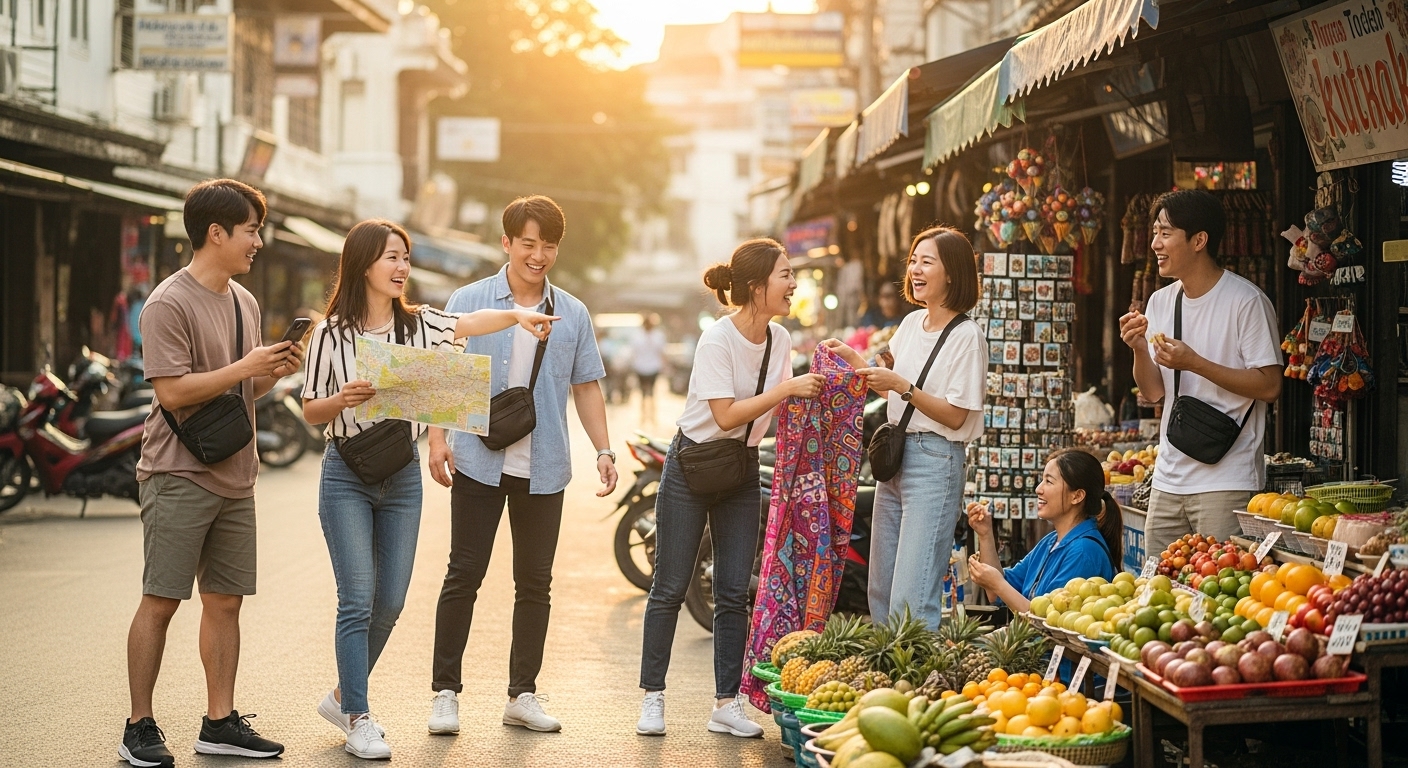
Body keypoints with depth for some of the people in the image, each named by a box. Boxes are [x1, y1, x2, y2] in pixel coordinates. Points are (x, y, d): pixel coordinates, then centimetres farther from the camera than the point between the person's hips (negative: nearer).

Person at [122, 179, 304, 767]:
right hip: (179, 476, -8)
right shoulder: (170, 304, -11)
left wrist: (275, 372, 2)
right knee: (160, 602, -3)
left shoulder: (244, 302, 15)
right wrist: (246, 367, -15)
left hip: (234, 477, 8)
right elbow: (173, 392, -18)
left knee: (225, 601, 9)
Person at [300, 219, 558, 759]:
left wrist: (517, 315, -8)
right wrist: (344, 399, -22)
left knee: (390, 602, 7)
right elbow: (310, 411, -2)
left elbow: (471, 322, 11)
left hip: (403, 476, 5)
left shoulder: (419, 324, 5)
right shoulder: (332, 333, -6)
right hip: (347, 476, -4)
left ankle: (344, 697, 26)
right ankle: (358, 720, 1)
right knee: (358, 600, -8)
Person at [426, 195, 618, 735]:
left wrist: (603, 450, 4)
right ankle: (445, 692, 7)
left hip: (544, 468, 3)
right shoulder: (469, 303, 0)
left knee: (535, 583, 8)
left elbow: (586, 387, 12)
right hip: (479, 462, -3)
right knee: (464, 576, -1)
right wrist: (438, 437, -10)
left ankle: (523, 694, 17)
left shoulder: (573, 315, 8)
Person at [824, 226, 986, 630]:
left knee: (912, 597, -13)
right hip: (894, 455, 8)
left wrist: (902, 386, -21)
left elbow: (955, 416, -15)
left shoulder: (967, 336, -11)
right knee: (880, 591, 12)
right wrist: (853, 359, 9)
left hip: (935, 462, -8)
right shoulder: (911, 323, 12)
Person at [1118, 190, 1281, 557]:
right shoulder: (1160, 301, 11)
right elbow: (1153, 392, 12)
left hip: (1226, 483, -7)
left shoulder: (1246, 301, -10)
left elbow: (1269, 386, -14)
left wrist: (1194, 363, -19)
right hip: (1168, 480, 7)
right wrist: (1140, 350, -8)